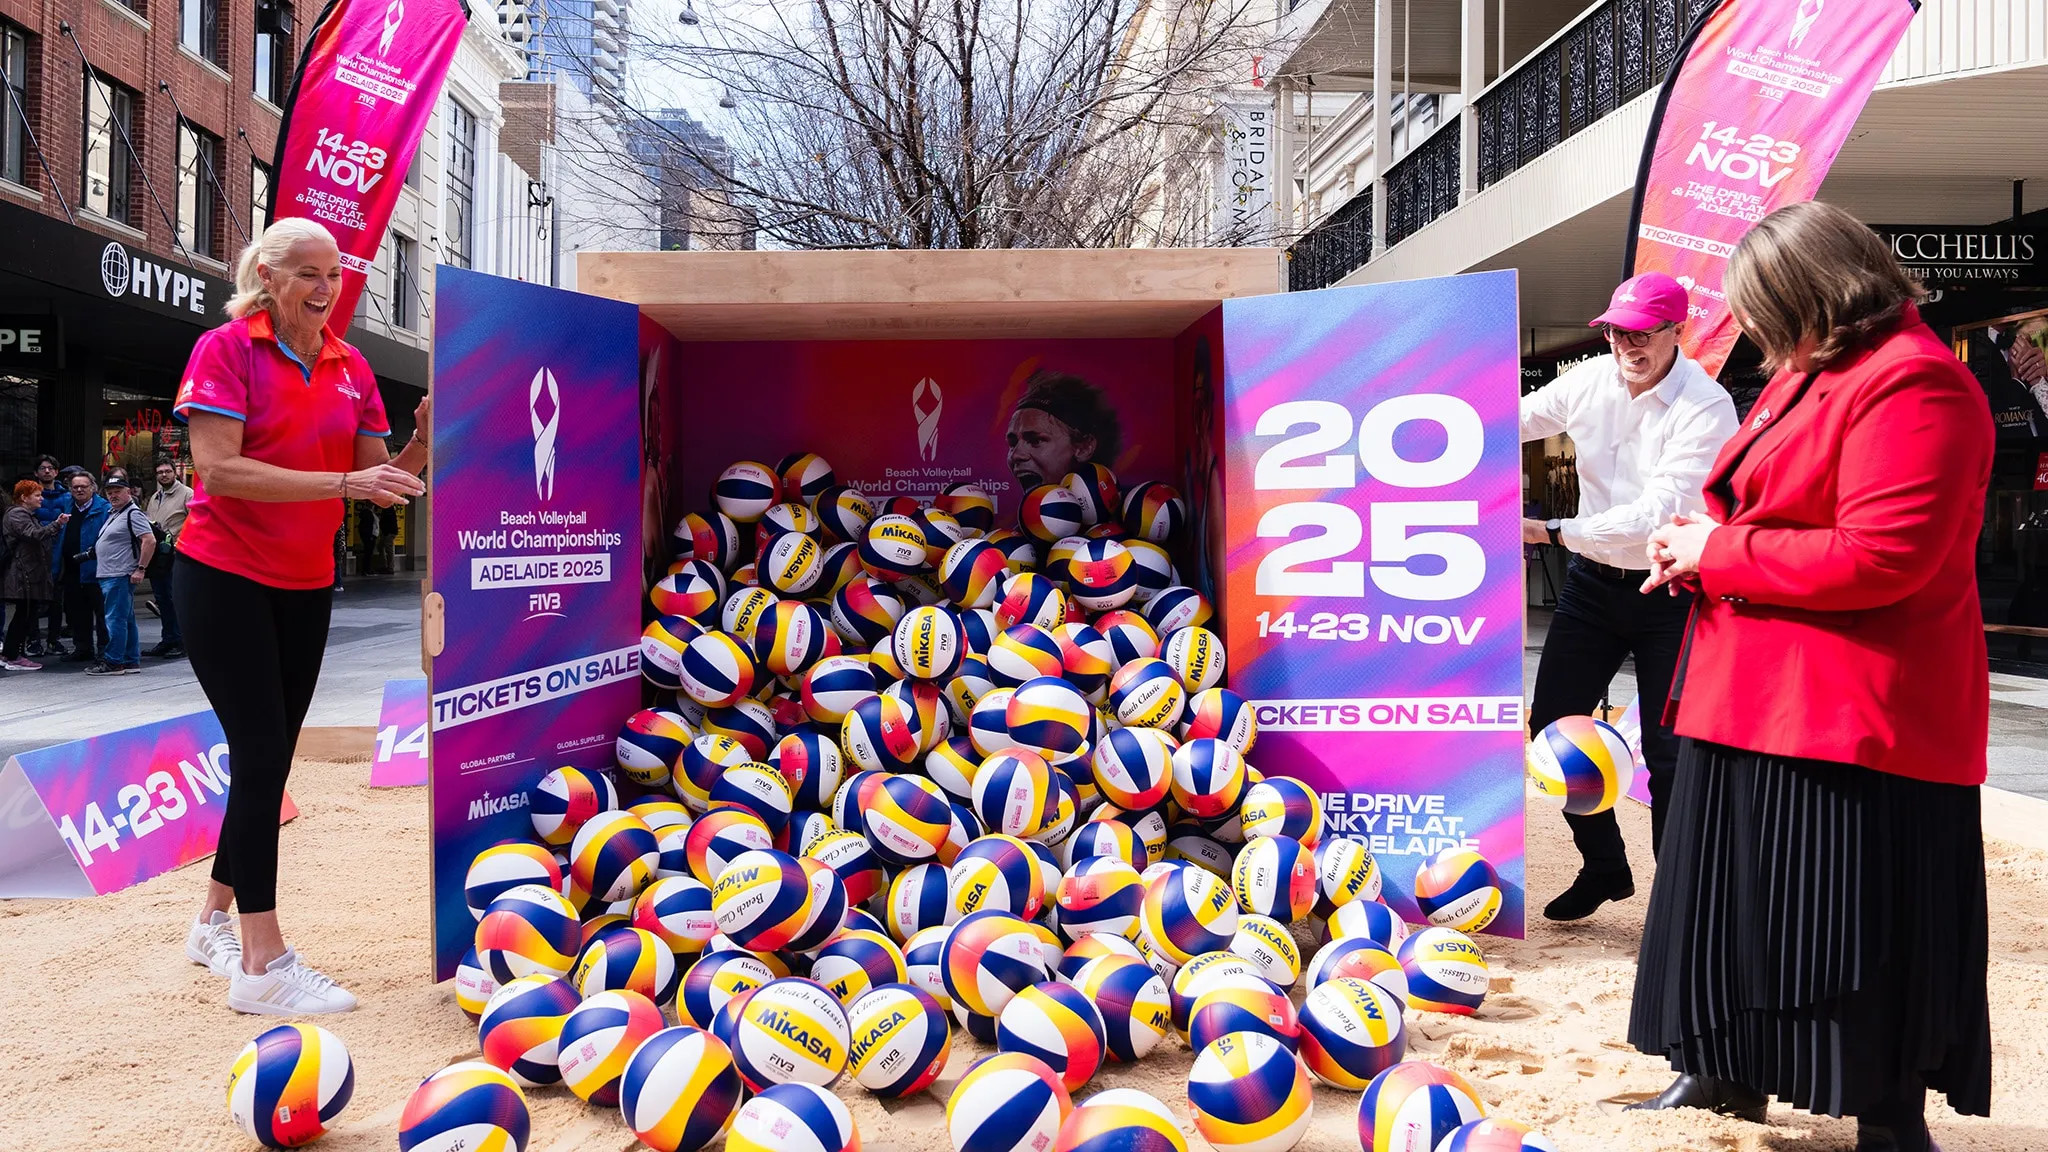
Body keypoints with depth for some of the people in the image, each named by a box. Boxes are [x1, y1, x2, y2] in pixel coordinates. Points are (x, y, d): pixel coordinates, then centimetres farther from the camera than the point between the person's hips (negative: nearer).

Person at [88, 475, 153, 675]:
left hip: (121, 576, -10)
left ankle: (113, 662, -5)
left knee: (115, 619, -8)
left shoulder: (133, 514, -11)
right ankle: (132, 661, 16)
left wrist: (140, 569, -21)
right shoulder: (112, 513, 19)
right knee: (127, 620, 12)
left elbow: (150, 541, -20)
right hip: (108, 575, 10)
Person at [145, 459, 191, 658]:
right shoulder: (154, 498, 21)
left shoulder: (187, 494, -3)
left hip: (177, 554, -8)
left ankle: (181, 641, -7)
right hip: (157, 554, 8)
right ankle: (168, 638, 19)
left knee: (176, 598, -11)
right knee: (161, 598, 11)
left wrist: (180, 542, -18)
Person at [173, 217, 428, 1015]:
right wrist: (343, 483, -28)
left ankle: (214, 924, 29)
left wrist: (422, 444, -15)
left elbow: (380, 478, 5)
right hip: (224, 578, -6)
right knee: (262, 754, -10)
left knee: (270, 759, 12)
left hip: (305, 586, 6)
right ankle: (263, 965, -5)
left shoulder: (352, 369, 6)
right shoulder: (225, 350, -9)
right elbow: (219, 468, -20)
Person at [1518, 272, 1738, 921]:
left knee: (1668, 751, -4)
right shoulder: (1589, 382, -4)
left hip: (1670, 594, -5)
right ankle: (1604, 867, 26)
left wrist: (1552, 532, -30)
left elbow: (1656, 513, -27)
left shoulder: (1705, 408, -19)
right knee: (1552, 723, 6)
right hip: (1594, 581, 5)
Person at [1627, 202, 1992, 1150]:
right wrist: (1698, 543, 3)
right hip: (1753, 703, 10)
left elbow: (1879, 556, -25)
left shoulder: (1911, 385, -16)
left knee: (1856, 934, 0)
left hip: (1848, 715, -10)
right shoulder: (1806, 375, 16)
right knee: (1737, 899, 18)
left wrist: (1715, 554, -16)